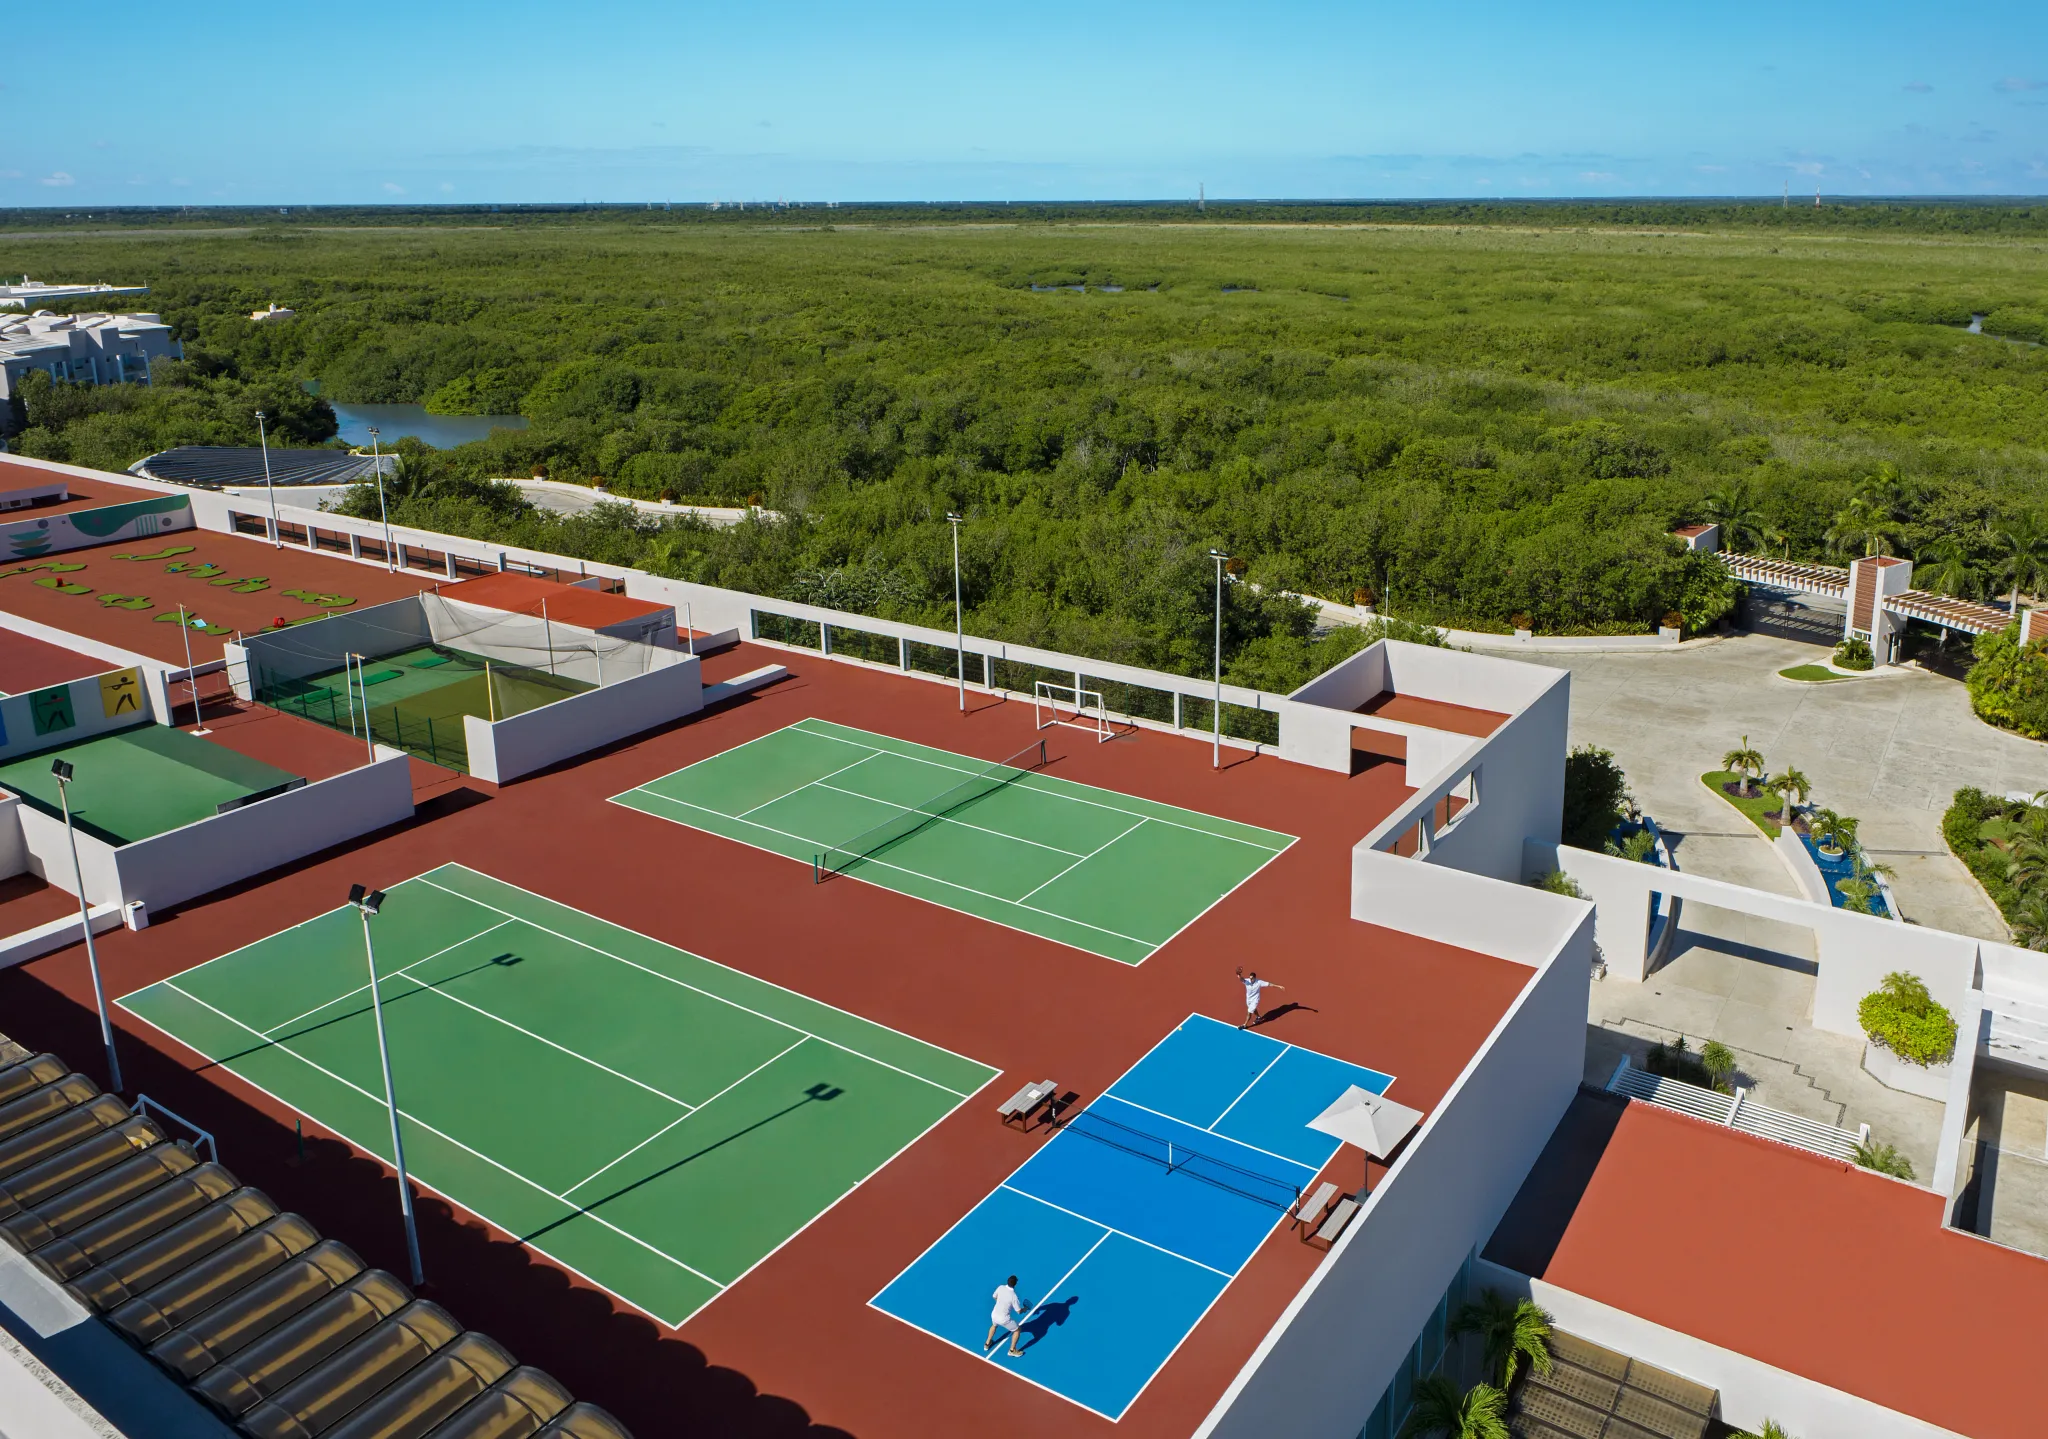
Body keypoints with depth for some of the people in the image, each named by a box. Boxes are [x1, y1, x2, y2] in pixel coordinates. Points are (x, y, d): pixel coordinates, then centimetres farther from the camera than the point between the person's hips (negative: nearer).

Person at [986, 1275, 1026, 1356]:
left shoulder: (1000, 1287, -13)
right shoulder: (1014, 1296, -27)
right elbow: (1019, 1311, -16)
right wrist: (1024, 1309, 7)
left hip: (994, 1315, 5)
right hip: (1004, 1319, -5)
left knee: (994, 1325, 41)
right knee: (1017, 1330, 21)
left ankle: (987, 1344, 55)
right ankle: (1012, 1350, 31)